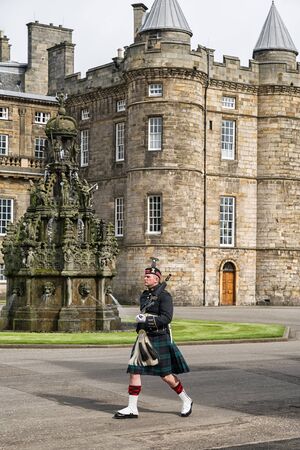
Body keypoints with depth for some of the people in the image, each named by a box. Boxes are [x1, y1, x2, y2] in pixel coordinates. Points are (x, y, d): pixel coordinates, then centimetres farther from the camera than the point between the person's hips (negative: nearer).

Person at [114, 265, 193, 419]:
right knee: (134, 372, -2)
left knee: (166, 375, 0)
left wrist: (145, 319, -25)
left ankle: (186, 401, 19)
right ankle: (132, 408, 2)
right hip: (144, 338, 7)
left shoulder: (164, 296, -10)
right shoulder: (144, 296, 13)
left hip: (160, 340, -7)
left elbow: (166, 318, -20)